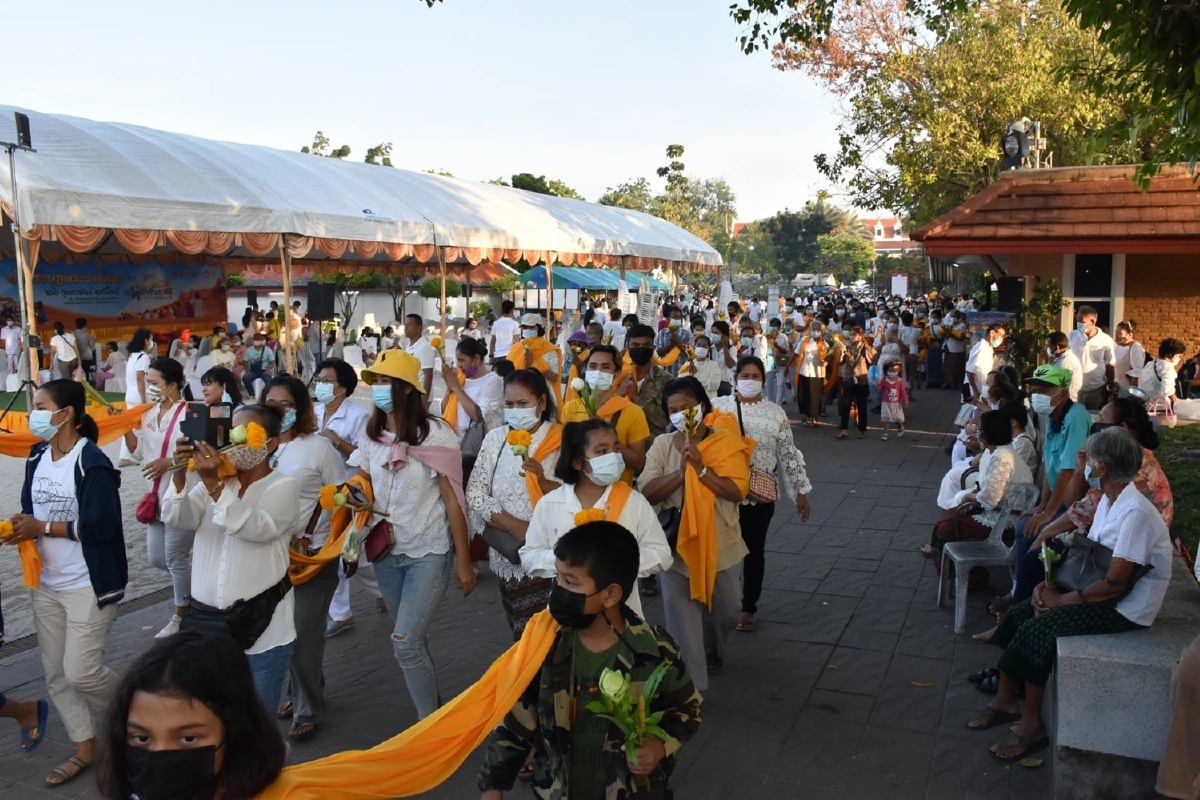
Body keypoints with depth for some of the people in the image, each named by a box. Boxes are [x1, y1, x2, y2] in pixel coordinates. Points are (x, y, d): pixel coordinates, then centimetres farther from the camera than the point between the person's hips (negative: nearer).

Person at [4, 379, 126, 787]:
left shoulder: (92, 462, -18)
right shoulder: (36, 457, 5)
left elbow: (100, 526, -22)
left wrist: (43, 528, -17)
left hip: (89, 584, -8)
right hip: (46, 583, 8)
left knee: (81, 673, -5)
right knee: (56, 674, 12)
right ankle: (85, 749, 27)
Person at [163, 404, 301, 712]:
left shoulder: (284, 487, -5)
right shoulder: (214, 481, 9)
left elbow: (257, 528, -23)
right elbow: (176, 519, -6)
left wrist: (215, 484, -31)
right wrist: (180, 475, -23)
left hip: (261, 627, -4)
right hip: (205, 620, 5)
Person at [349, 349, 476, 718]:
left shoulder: (435, 434, -14)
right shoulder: (373, 435, 3)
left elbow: (452, 500, -12)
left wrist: (463, 562, -12)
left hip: (429, 553, -6)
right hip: (386, 552, 6)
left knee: (405, 644, -11)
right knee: (413, 643, 15)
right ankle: (433, 709, 34)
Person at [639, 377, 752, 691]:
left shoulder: (727, 442, -6)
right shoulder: (663, 444, -3)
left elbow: (738, 491, -15)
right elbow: (647, 491, -11)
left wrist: (700, 468, -23)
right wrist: (682, 471, -22)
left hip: (720, 546, 1)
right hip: (676, 545, 0)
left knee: (725, 612, 19)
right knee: (683, 623, 2)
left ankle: (713, 653, 50)